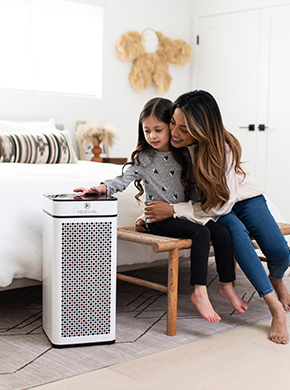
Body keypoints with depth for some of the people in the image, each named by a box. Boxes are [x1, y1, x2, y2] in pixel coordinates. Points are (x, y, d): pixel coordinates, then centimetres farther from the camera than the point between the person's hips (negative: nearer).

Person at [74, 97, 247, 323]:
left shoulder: (183, 154, 6)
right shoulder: (143, 157, -4)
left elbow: (192, 185, 13)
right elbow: (125, 179, -14)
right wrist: (103, 188, -30)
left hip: (184, 213, 5)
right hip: (159, 219, -5)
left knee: (222, 232, -13)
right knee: (201, 232, -28)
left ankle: (227, 286, 2)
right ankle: (199, 292, -26)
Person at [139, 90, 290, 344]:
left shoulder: (223, 148, -29)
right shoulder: (173, 144, -18)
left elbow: (221, 204, -27)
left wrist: (173, 210, -30)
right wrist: (150, 215, -10)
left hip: (242, 197, -2)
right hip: (209, 206, 2)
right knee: (235, 230, -34)